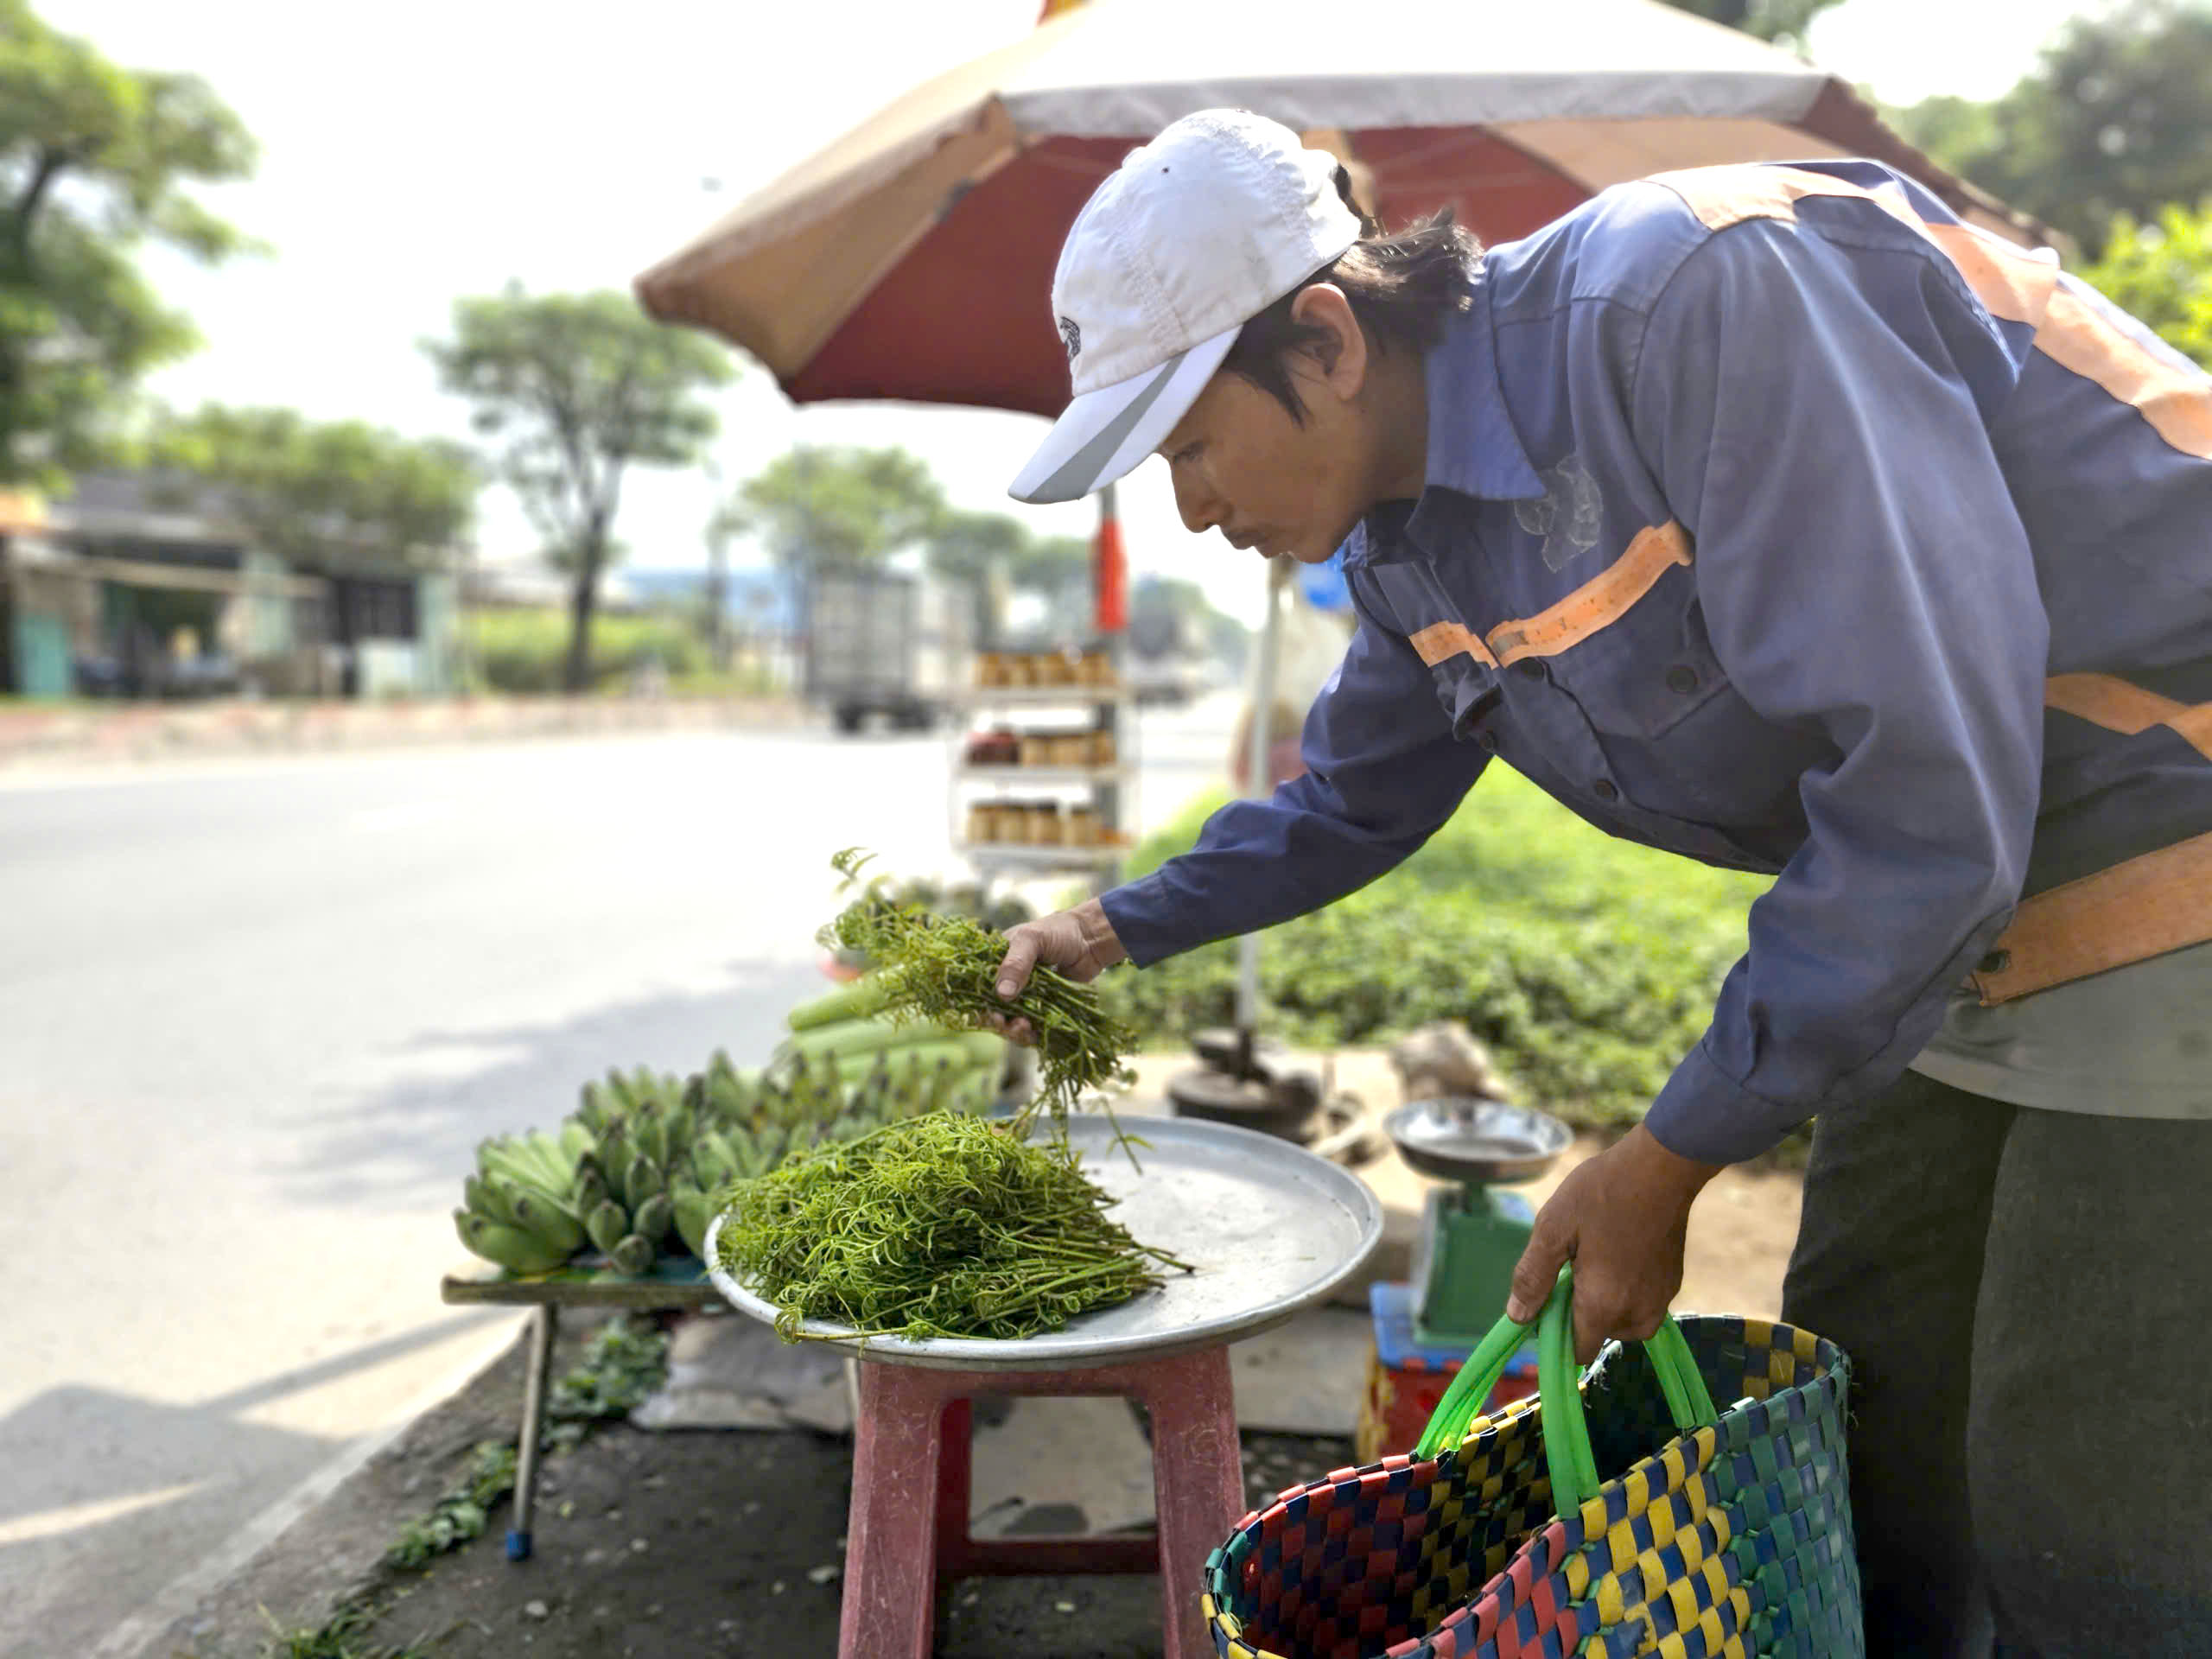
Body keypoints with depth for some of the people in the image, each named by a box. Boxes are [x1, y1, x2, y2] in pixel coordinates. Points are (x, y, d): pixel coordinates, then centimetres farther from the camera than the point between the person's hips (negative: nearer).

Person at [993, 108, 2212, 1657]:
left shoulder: (1699, 303, -29)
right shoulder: (1407, 533, -1)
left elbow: (1930, 802, -30)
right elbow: (1360, 798, 18)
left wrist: (1667, 1163, -22)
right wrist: (1122, 926, 19)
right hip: (1957, 932, 8)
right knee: (1857, 1428, 16)